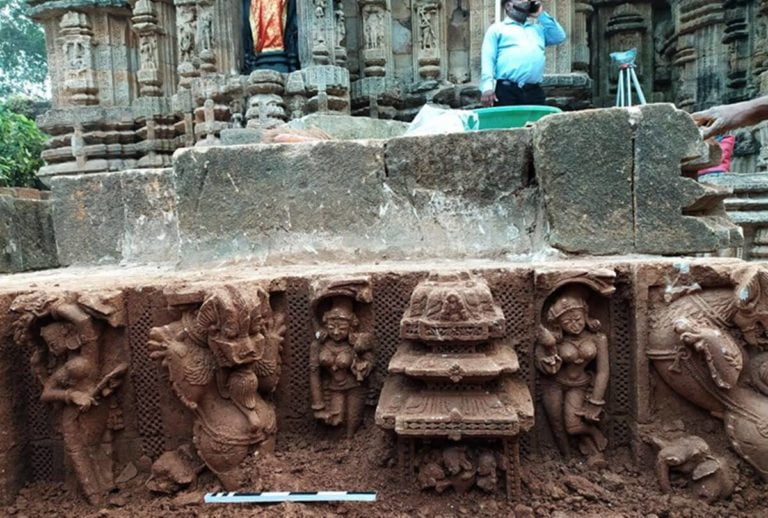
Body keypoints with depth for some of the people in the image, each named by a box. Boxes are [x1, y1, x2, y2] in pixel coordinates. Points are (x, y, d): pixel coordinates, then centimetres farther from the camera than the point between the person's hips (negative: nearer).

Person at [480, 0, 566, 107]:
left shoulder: (538, 28, 28)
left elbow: (560, 37, 19)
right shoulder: (497, 28, 13)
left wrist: (541, 15, 19)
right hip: (507, 90, -4)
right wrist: (487, 87, -14)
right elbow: (488, 59, 2)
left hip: (535, 91, 4)